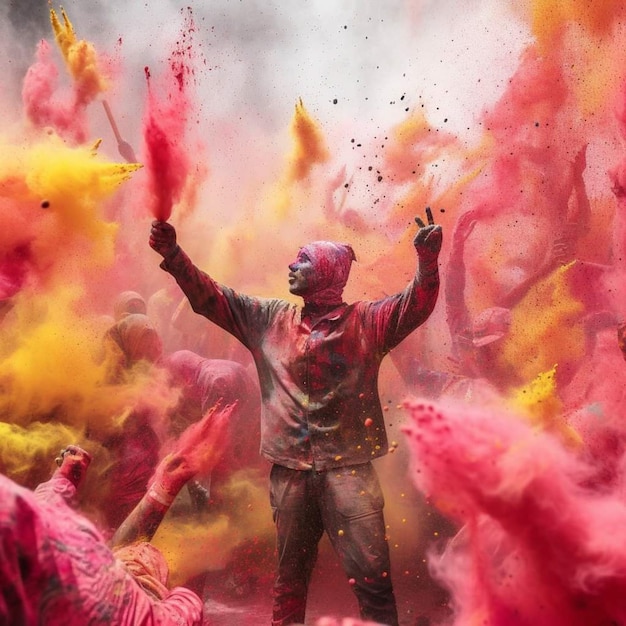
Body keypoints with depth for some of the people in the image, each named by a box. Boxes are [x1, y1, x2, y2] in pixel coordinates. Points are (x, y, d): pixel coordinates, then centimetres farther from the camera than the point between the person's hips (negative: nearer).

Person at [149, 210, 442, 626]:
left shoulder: (366, 321, 2)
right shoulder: (270, 319, 12)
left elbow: (417, 304, -12)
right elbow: (209, 297, 13)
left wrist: (428, 260, -29)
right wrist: (173, 254, 2)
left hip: (348, 467, -3)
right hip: (290, 471, 3)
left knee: (372, 576, -3)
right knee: (291, 575, 15)